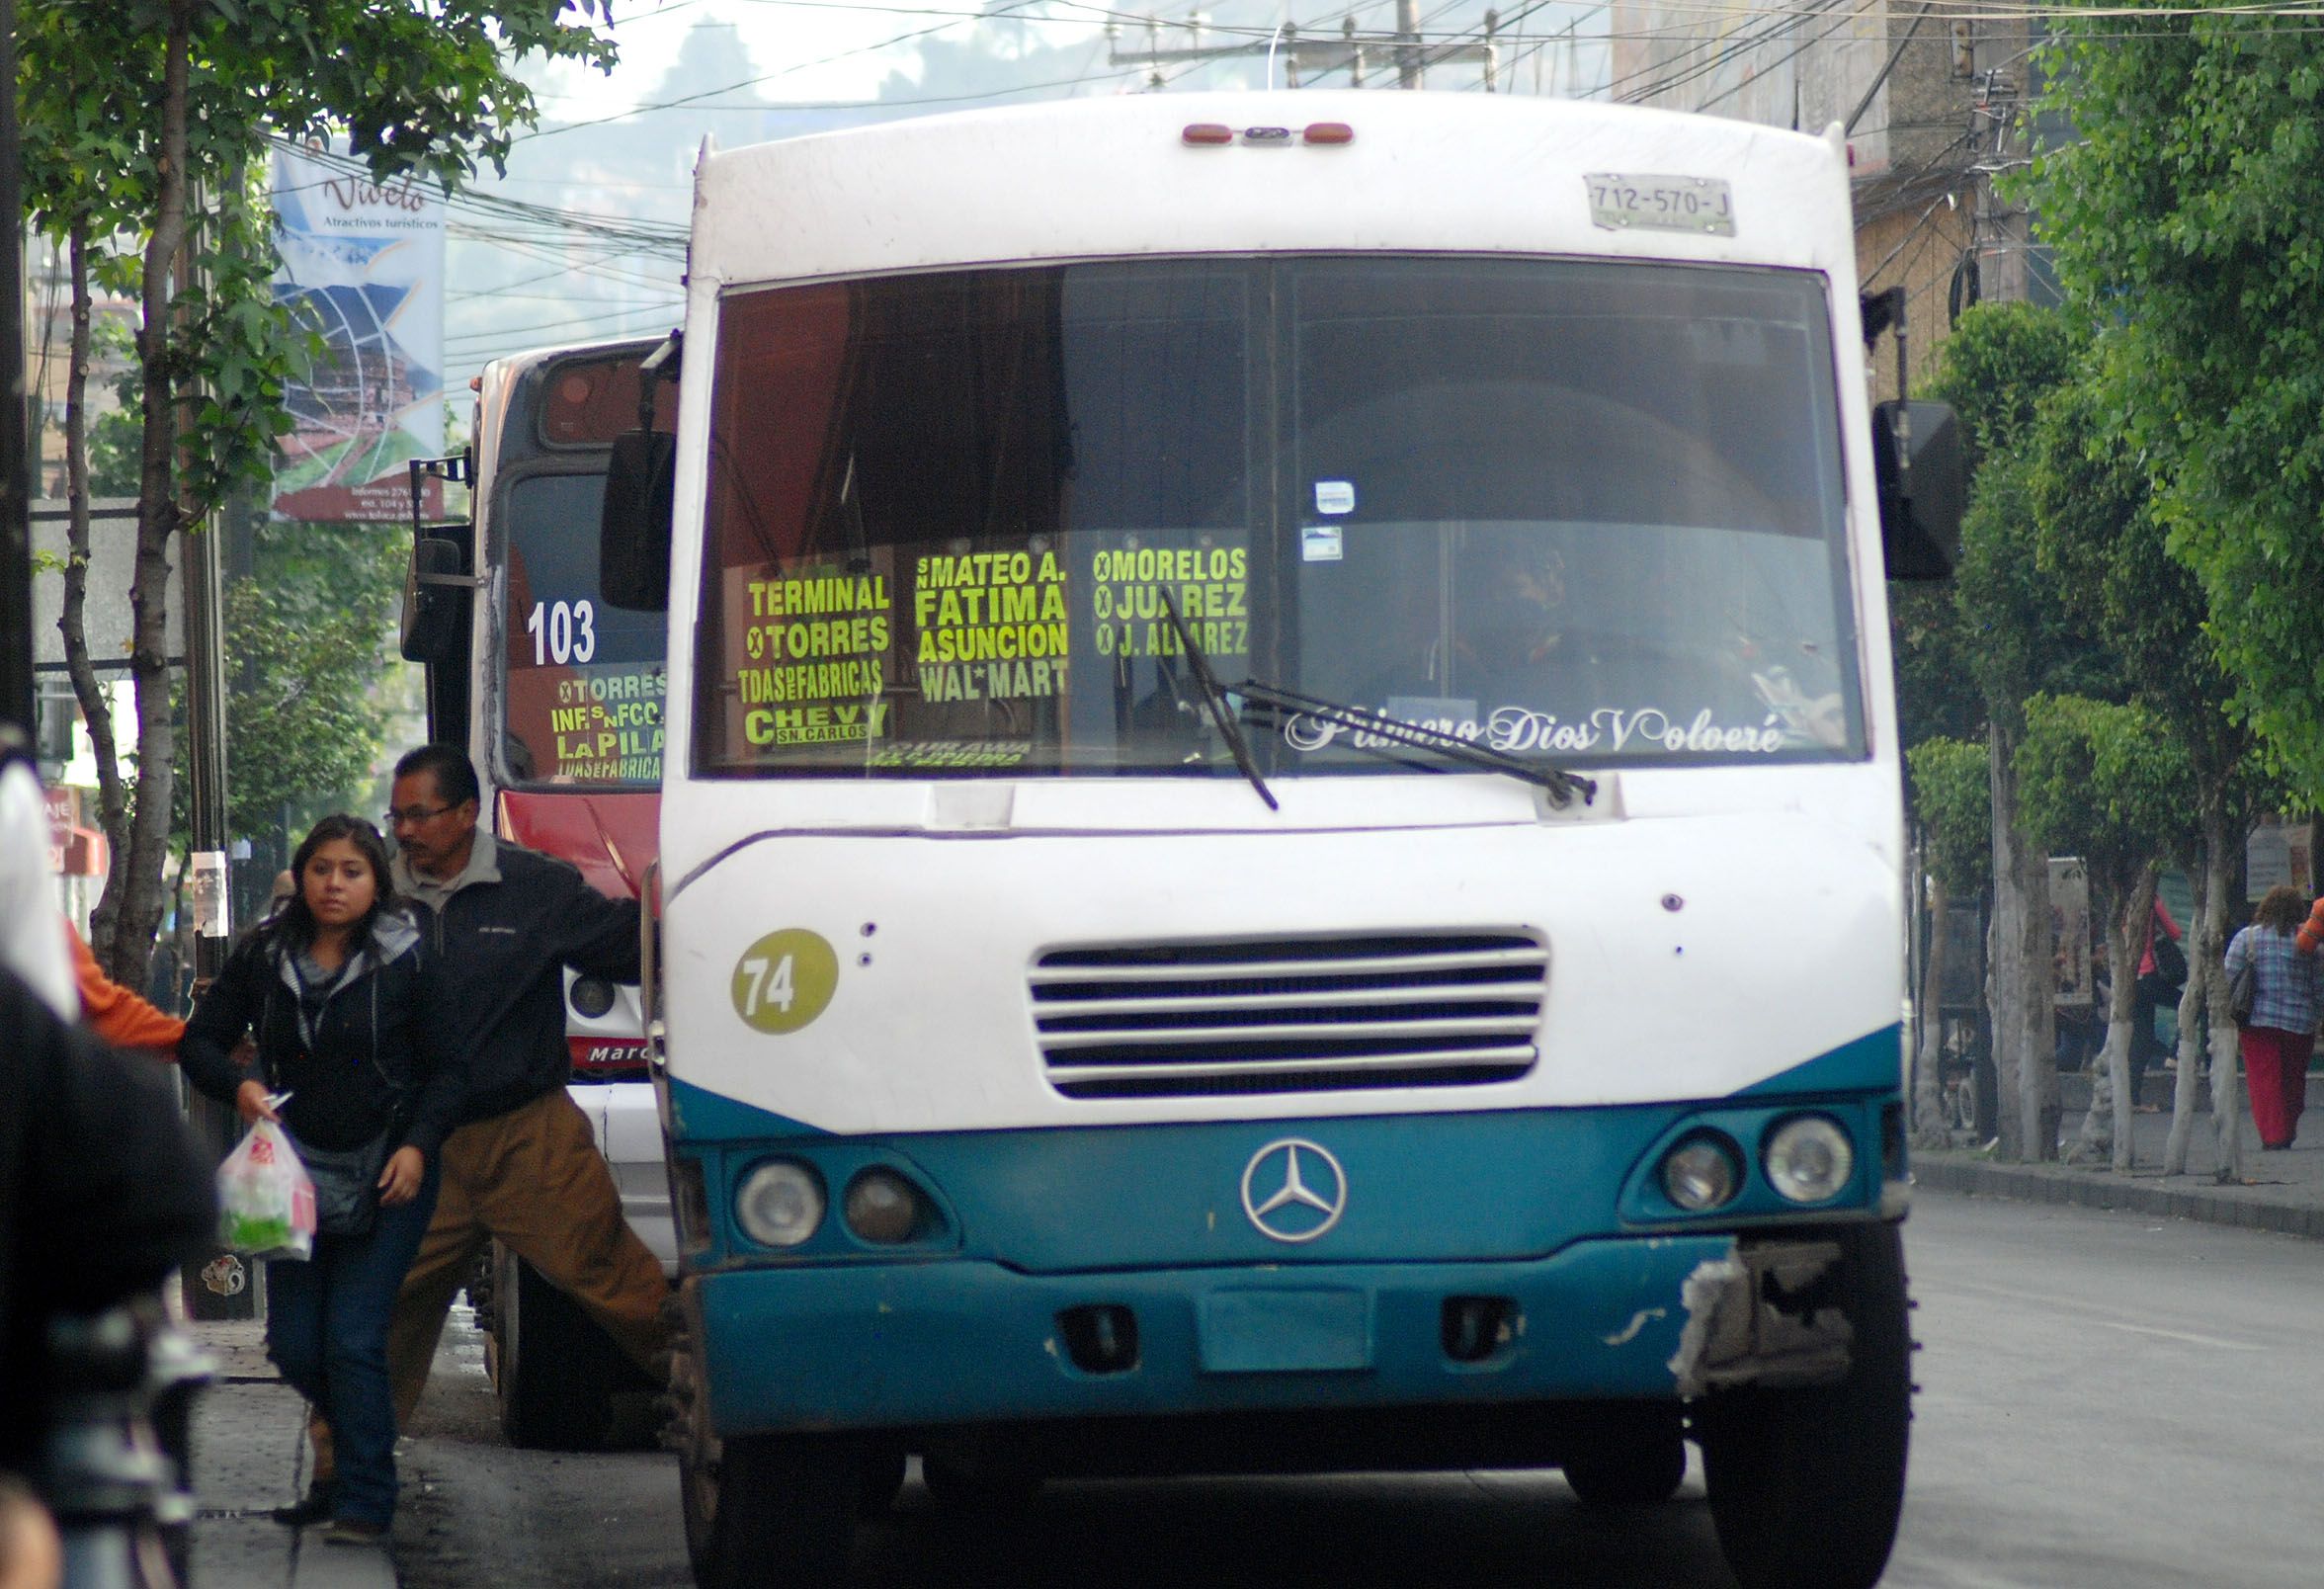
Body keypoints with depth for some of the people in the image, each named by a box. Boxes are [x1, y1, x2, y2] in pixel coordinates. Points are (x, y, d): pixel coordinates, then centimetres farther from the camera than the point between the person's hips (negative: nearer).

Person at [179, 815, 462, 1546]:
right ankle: (358, 1435, 35)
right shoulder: (263, 957, 3)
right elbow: (200, 1041, 8)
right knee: (294, 1346, 5)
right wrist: (239, 1085, -13)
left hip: (387, 1175, -4)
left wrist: (418, 1144, -17)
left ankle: (365, 1503, -4)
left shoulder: (407, 960, -5)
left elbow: (446, 1068, -2)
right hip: (297, 1169, 4)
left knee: (354, 1341, -11)